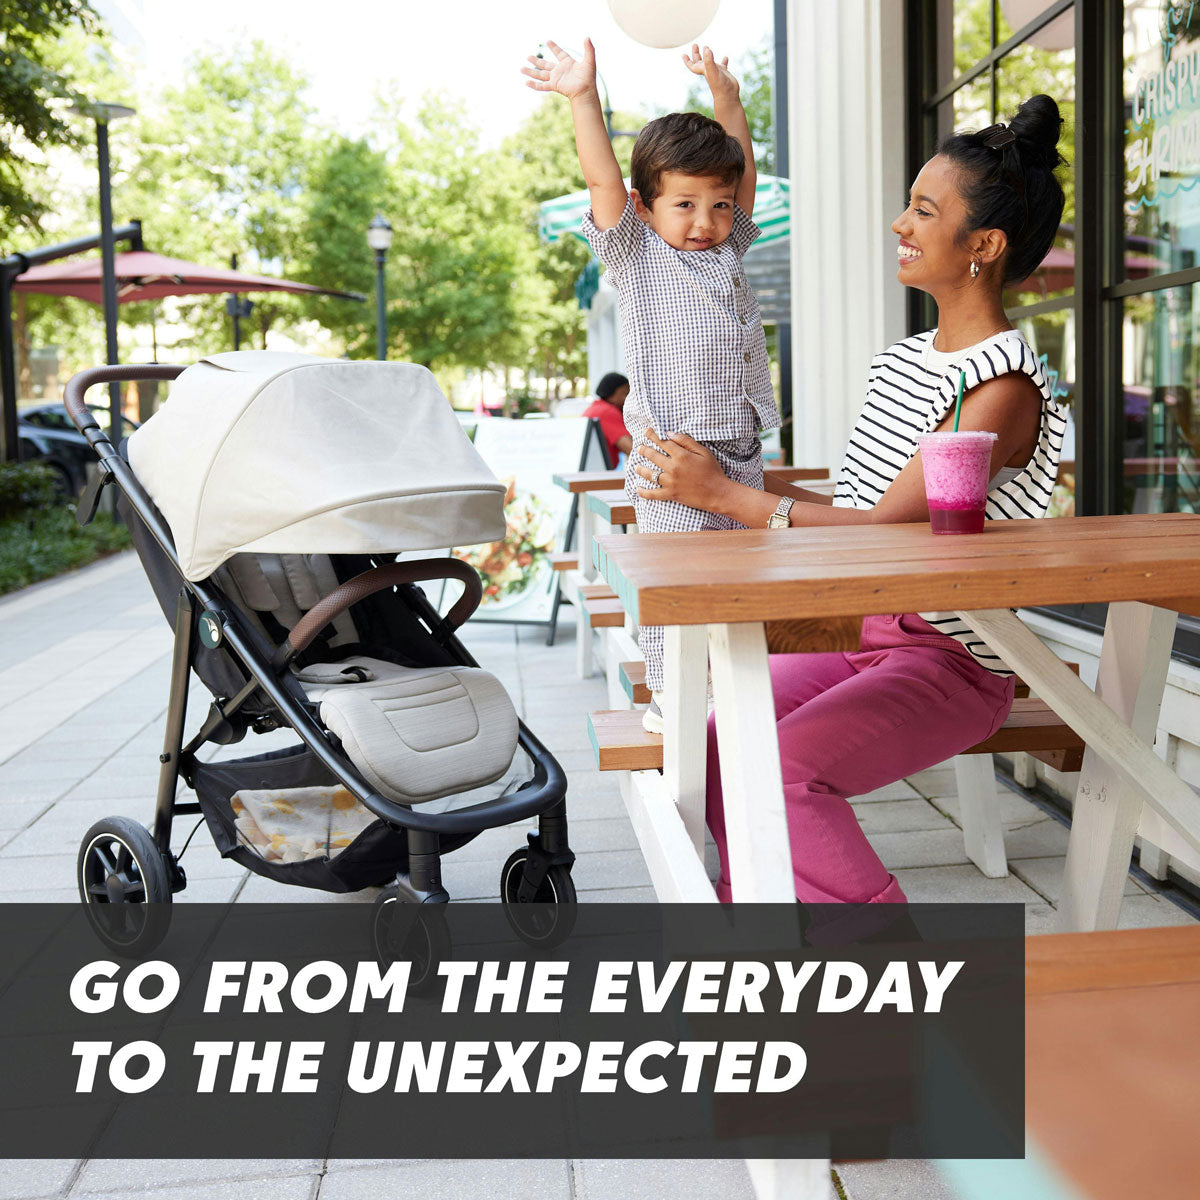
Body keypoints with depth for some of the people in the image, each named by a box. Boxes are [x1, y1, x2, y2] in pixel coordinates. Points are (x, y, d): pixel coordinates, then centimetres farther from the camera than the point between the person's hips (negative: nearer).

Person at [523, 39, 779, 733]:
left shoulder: (729, 248, 16)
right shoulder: (634, 253, 0)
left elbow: (743, 174, 25)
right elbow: (604, 181, -11)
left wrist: (727, 98, 23)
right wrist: (584, 100, -17)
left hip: (741, 453, 6)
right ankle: (668, 699, 6)